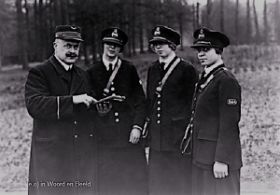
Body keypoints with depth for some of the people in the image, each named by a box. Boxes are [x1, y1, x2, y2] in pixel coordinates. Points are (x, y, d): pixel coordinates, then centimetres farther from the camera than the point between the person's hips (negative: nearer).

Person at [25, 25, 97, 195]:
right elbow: (34, 105, -21)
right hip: (51, 154, -5)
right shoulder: (38, 74, -3)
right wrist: (72, 100, -26)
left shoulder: (83, 75, 18)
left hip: (83, 154, 6)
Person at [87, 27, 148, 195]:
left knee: (135, 181, 2)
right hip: (104, 138, 0)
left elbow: (140, 101, 6)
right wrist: (97, 108, -12)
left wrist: (137, 126, -5)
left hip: (129, 136, 1)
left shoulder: (129, 70, 8)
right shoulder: (92, 72, 7)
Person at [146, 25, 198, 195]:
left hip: (179, 137, -6)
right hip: (156, 139, 6)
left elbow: (192, 104, -7)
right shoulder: (153, 70, 14)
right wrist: (150, 126, 12)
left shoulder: (187, 70, -6)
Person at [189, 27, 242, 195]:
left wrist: (221, 160, -20)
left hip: (219, 155, -9)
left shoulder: (226, 80, -14)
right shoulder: (205, 78, 14)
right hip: (202, 156, 9)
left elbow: (229, 124, -18)